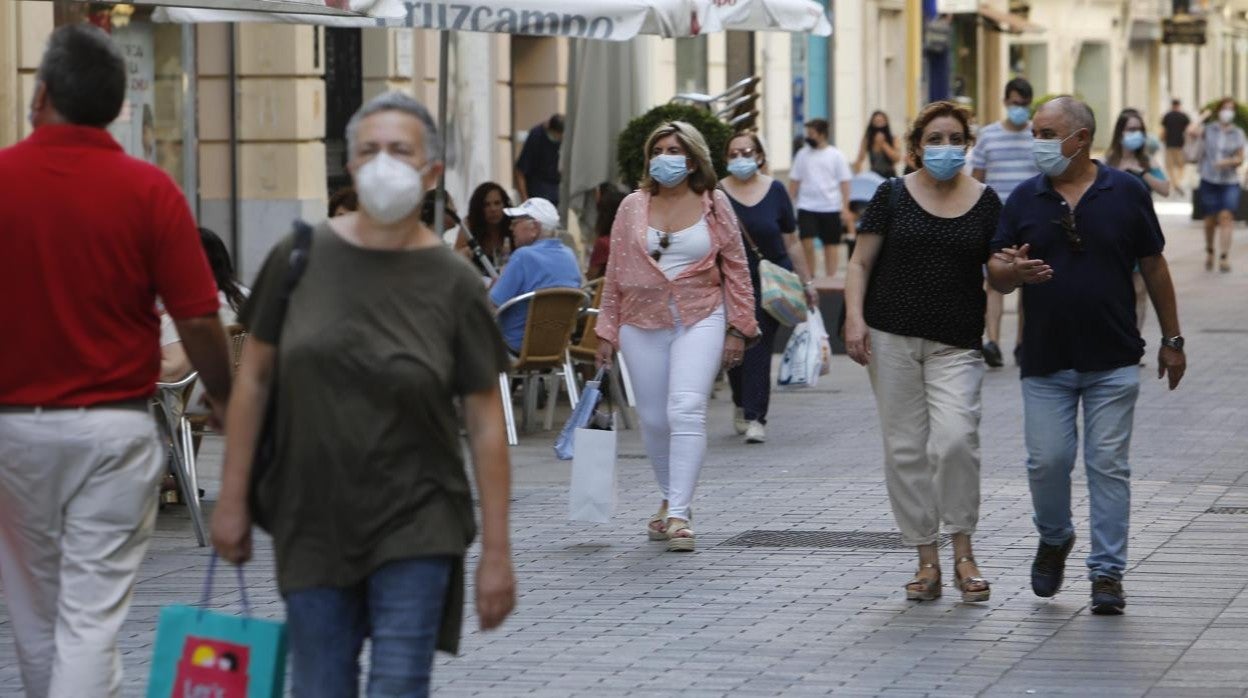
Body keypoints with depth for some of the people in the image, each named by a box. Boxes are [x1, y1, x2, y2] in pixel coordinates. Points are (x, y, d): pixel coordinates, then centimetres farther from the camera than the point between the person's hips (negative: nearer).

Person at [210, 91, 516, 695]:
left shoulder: (452, 284, -5)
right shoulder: (300, 258, -1)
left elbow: (485, 423, -3)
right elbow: (254, 377, 6)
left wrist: (496, 551, -5)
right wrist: (232, 498, 4)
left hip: (413, 530, -2)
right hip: (311, 524, 2)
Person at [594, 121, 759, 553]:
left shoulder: (713, 205, 3)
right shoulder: (633, 207, 7)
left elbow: (735, 268, 5)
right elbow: (615, 272, 11)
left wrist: (737, 328, 1)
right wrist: (607, 331, 9)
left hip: (700, 320, -3)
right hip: (643, 323, 3)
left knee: (686, 411, -18)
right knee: (653, 419, 6)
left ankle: (678, 514, -19)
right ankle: (671, 498, 28)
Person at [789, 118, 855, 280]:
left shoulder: (836, 156, 0)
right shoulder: (802, 154, 6)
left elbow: (844, 183, -1)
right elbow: (794, 181, 10)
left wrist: (845, 208, -7)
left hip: (830, 207, -1)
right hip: (807, 207, 1)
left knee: (831, 244, 6)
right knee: (807, 242, -12)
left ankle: (830, 278, 14)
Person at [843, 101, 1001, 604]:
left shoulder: (985, 202, 8)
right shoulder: (893, 196, 5)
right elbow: (860, 263, 5)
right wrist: (854, 317, -9)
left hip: (957, 344, 0)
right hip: (892, 337, 1)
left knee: (955, 439, -17)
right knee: (905, 448, 1)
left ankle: (963, 553, -2)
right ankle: (927, 561, 10)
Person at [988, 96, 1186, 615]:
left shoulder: (1125, 193, -1)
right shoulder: (1024, 200, 3)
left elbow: (1154, 268, 5)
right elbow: (995, 275, 3)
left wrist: (1172, 340, 6)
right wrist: (1013, 271, -22)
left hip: (1113, 361, -2)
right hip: (1045, 361, 2)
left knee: (1108, 466, -1)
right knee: (1047, 462, 0)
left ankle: (1107, 573, 5)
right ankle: (1054, 539, 28)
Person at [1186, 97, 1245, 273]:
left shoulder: (1238, 133, 5)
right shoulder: (1208, 129, 2)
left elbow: (1240, 159, 5)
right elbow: (1191, 131, -17)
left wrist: (1229, 161, -15)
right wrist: (1202, 118, -3)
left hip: (1229, 182, 0)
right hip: (1209, 181, 0)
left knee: (1226, 216, -15)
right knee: (1210, 219, 6)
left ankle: (1224, 258, -19)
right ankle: (1209, 252, 30)